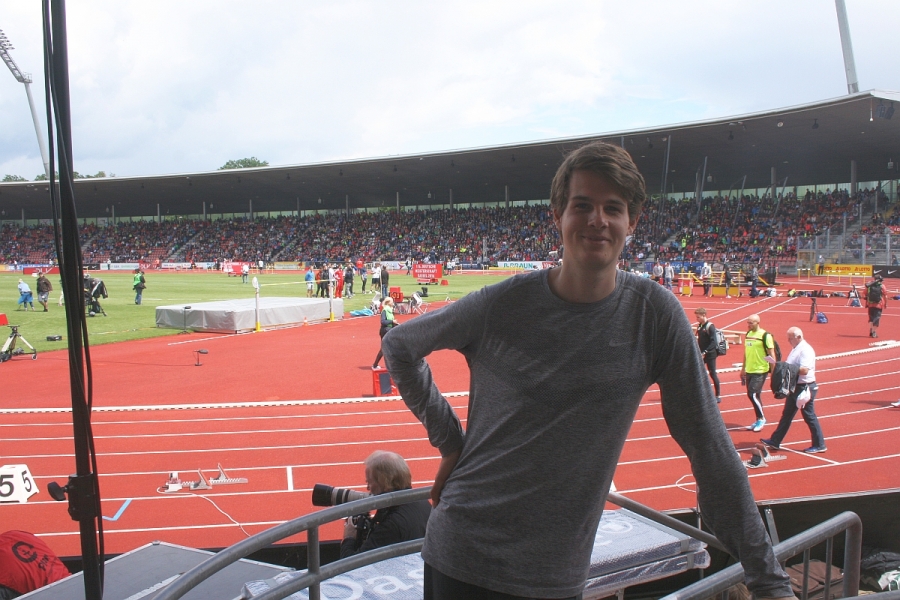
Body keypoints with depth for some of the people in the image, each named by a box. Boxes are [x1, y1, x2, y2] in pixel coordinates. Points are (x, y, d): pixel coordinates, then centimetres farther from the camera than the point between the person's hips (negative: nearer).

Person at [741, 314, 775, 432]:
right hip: (749, 370, 7)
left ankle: (761, 418, 6)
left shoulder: (765, 336, -12)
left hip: (760, 371, -7)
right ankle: (758, 420, 21)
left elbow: (771, 355, -11)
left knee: (753, 394, -11)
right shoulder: (748, 334, 9)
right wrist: (743, 369, 22)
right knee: (755, 396, 11)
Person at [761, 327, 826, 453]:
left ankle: (819, 445, 11)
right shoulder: (796, 348, 13)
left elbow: (804, 370, -28)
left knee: (809, 416, -1)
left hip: (804, 388, -10)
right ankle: (775, 440, 21)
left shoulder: (805, 350, -18)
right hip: (795, 387, 10)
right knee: (787, 415, 14)